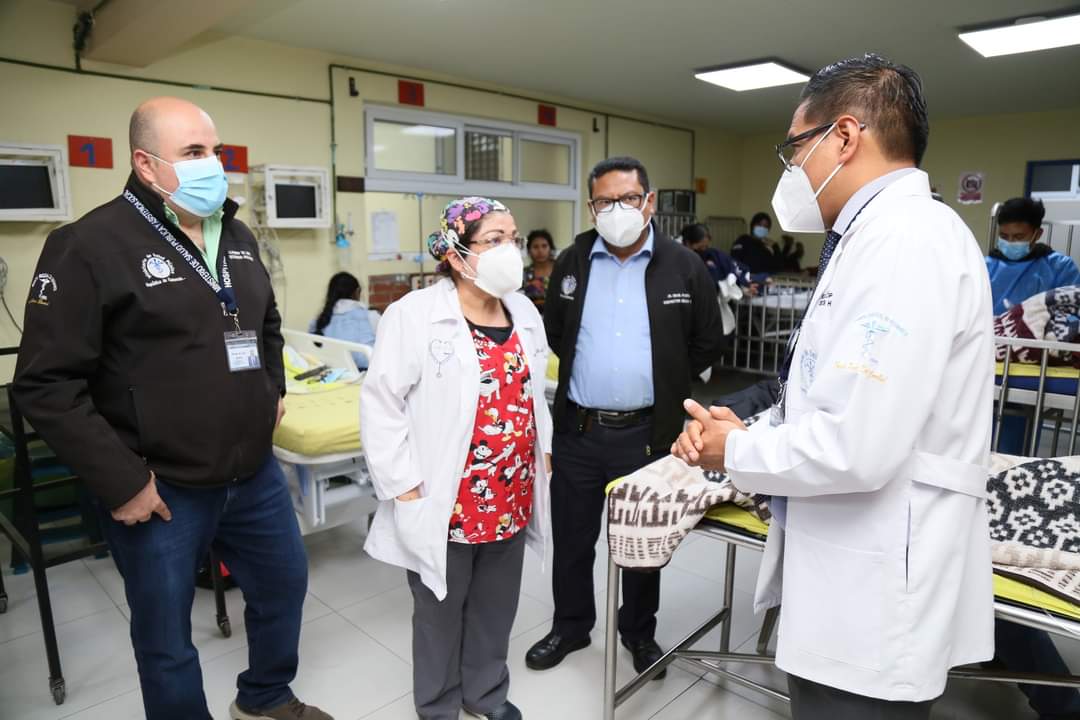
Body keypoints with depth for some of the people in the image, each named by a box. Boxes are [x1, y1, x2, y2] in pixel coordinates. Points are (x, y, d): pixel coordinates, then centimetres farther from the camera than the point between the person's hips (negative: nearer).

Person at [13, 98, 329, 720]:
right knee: (168, 641, 14)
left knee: (285, 584, 23)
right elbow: (47, 384, -16)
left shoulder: (237, 237, 7)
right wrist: (120, 481, -17)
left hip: (255, 474, 7)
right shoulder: (92, 245, -15)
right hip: (161, 491, -6)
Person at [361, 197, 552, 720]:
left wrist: (543, 452, 13)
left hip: (512, 498, 6)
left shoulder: (524, 312, 5)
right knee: (440, 611, 16)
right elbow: (380, 405, -14)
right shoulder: (415, 314, -15)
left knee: (496, 606, 22)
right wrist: (405, 487, -15)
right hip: (447, 504, -5)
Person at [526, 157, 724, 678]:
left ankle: (639, 631, 40)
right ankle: (570, 626, 39)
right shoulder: (572, 262, 2)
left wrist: (661, 382, 3)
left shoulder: (684, 267, -5)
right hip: (577, 430, 2)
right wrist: (586, 370, 8)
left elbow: (708, 344, 3)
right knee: (572, 538, 16)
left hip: (646, 433, -2)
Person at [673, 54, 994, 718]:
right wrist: (750, 429, 2)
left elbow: (859, 447, -28)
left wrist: (736, 451, -11)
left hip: (874, 604, -9)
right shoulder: (883, 237, 13)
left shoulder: (907, 237, -20)